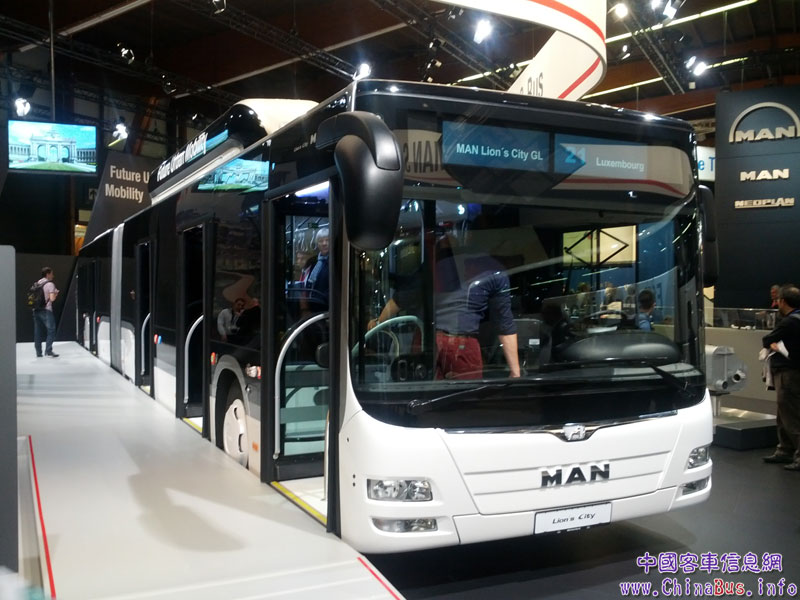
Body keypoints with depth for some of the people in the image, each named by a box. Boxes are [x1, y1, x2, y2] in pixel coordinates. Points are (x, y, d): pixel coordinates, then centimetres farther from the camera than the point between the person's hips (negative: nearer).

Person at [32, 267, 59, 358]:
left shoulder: (36, 284, 14)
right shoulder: (50, 284, -7)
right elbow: (52, 298, -14)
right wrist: (56, 294, 5)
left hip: (36, 310, 7)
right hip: (46, 310, -7)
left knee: (38, 332, 8)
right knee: (51, 330, -1)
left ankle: (38, 352, 10)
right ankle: (48, 351, -8)